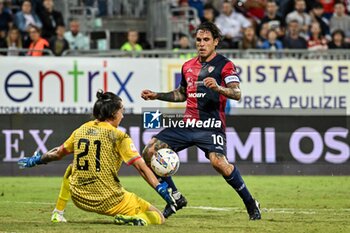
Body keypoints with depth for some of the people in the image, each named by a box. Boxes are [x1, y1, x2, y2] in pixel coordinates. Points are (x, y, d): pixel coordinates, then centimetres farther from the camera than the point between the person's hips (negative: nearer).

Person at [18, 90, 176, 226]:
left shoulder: (81, 130, 6)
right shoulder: (118, 136, -8)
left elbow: (58, 153, 21)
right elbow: (142, 168, -14)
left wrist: (35, 161, 38)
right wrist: (163, 190, -13)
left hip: (79, 199, 5)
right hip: (109, 202, -5)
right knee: (157, 217, 1)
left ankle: (58, 213, 30)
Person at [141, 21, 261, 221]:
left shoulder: (224, 65, -4)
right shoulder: (188, 66, 16)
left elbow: (237, 93, -17)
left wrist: (218, 87, -35)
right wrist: (156, 96, 22)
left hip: (211, 126, -7)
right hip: (188, 123, 7)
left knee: (219, 162, -31)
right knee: (149, 152, -2)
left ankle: (251, 203, -13)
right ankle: (176, 198, 10)